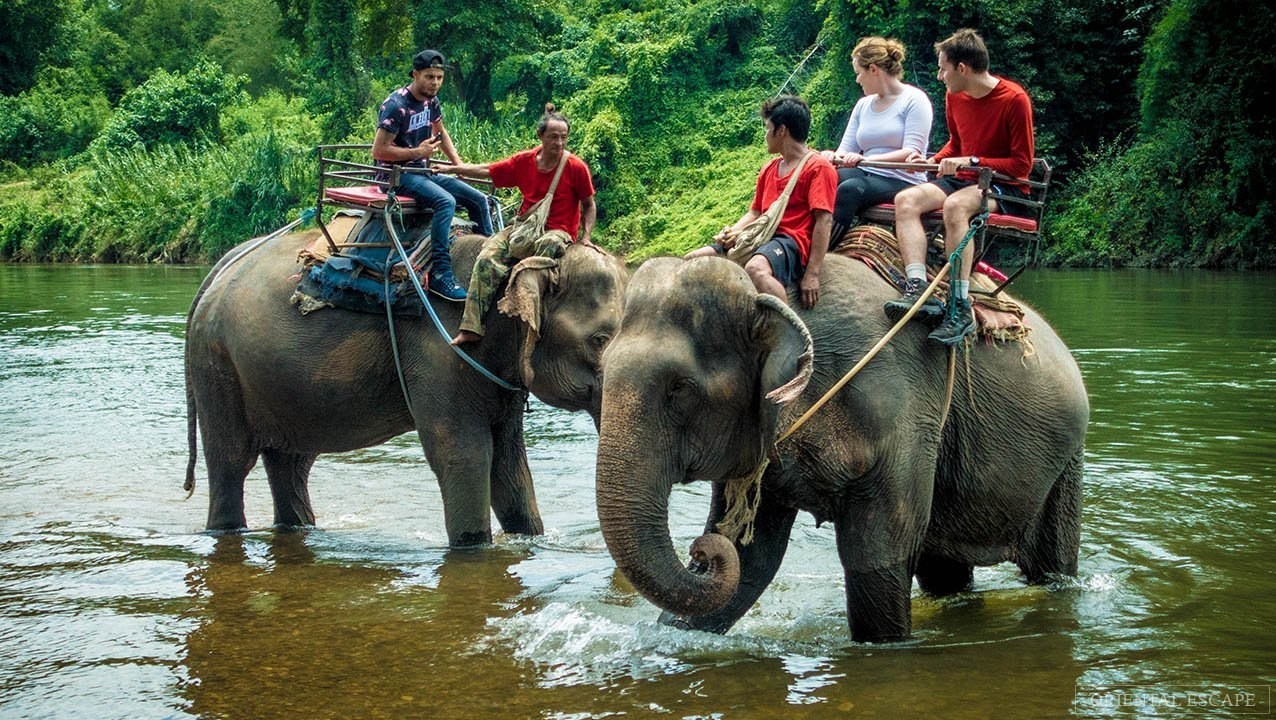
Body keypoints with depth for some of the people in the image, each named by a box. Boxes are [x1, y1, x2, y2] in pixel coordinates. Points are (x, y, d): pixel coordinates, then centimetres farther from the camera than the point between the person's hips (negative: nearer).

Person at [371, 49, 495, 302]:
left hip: (421, 171, 8)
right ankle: (439, 275, -33)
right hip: (397, 175, -8)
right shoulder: (397, 105, -18)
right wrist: (417, 152, -18)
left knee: (479, 200, -1)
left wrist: (458, 164, 14)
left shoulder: (431, 101, 7)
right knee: (446, 201, -33)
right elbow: (379, 150, -19)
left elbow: (440, 132, 26)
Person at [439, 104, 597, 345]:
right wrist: (450, 169, 10)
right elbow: (486, 171, 11)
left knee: (548, 244, -42)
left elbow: (589, 205, 4)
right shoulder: (524, 161, 3)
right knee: (487, 257, -19)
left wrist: (586, 236, -8)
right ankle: (470, 328, -22)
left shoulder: (576, 167, -6)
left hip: (558, 232, -4)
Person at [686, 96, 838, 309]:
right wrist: (734, 231, 0)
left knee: (755, 269, -41)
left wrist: (812, 273, -19)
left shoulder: (818, 167, -3)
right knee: (692, 260, -1)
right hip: (761, 238, 9)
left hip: (791, 240, -9)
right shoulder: (768, 170, 24)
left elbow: (824, 220, -11)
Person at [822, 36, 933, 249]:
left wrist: (866, 159, -25)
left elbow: (912, 153, -13)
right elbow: (846, 149, 15)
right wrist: (833, 157, -11)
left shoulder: (914, 100, 0)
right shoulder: (863, 105, 21)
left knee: (850, 189, -35)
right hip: (866, 177, 6)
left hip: (901, 182, -5)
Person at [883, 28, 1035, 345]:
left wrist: (970, 162, -19)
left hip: (1005, 188, -7)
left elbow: (1022, 164, -13)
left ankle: (960, 307, -39)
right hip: (963, 180, 7)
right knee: (906, 199, -20)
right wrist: (933, 160, 4)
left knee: (954, 206, -38)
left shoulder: (1014, 99, -13)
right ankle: (918, 289, -35)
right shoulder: (954, 97, 8)